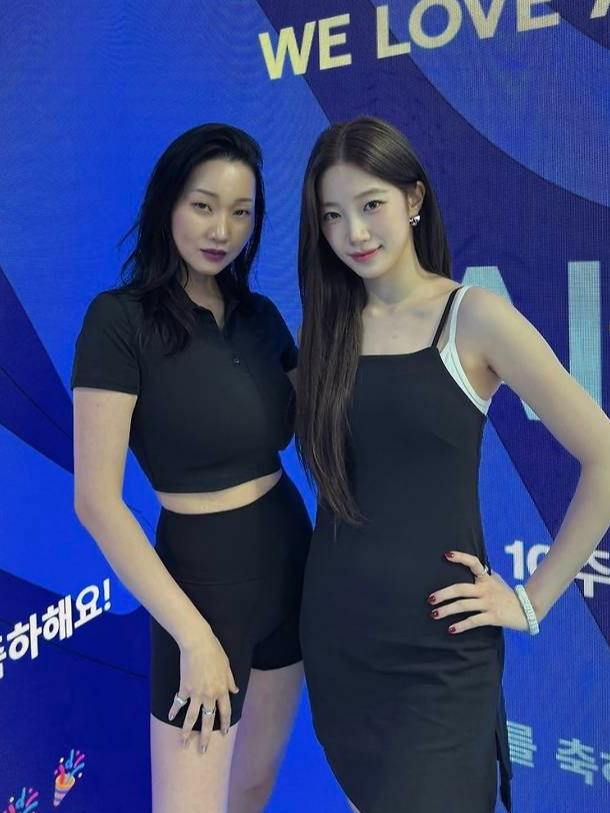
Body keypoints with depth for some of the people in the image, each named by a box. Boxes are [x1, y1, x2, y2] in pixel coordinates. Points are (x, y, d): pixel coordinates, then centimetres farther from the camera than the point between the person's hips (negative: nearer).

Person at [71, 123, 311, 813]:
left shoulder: (260, 315, 3)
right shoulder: (121, 318, -15)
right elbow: (96, 499, -18)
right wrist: (194, 635, -18)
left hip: (290, 556, 6)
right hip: (201, 575, -6)